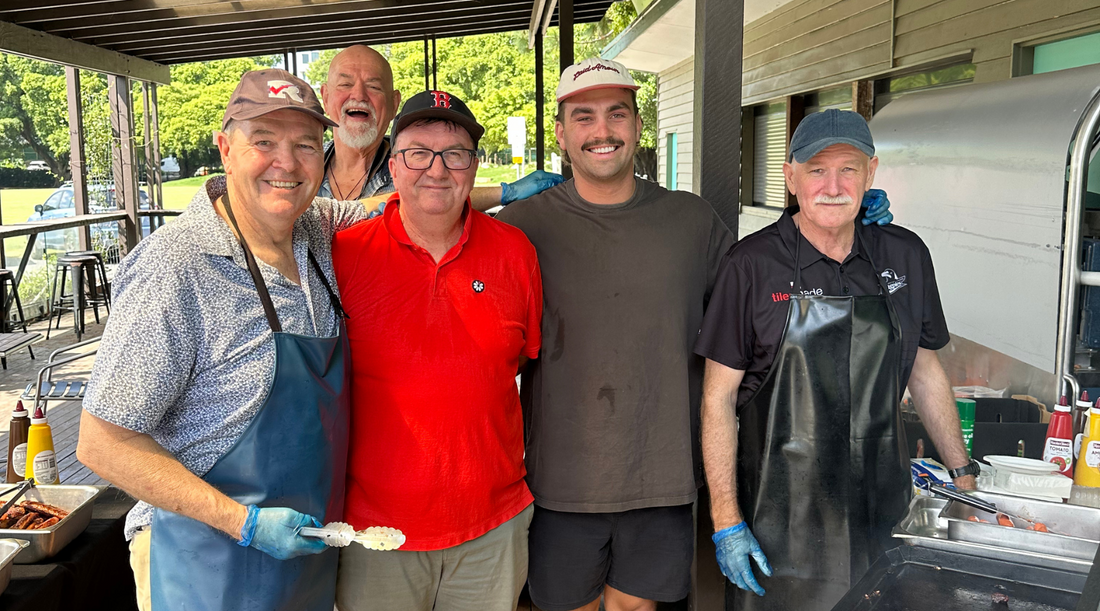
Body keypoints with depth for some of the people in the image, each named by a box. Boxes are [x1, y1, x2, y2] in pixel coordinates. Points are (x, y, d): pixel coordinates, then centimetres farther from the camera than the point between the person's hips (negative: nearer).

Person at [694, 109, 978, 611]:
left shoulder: (906, 257, 2)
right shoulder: (752, 266, -10)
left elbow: (924, 371, 14)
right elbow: (719, 396, -9)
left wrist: (963, 474, 14)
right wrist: (725, 520, -11)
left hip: (883, 513, 3)